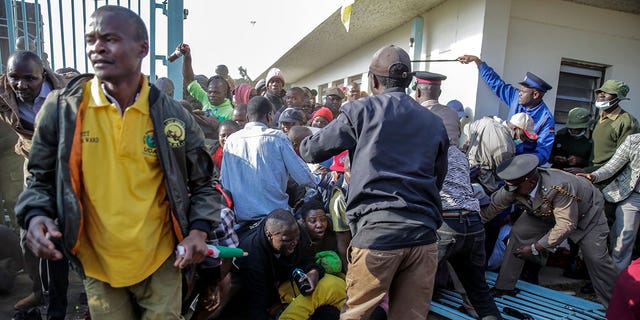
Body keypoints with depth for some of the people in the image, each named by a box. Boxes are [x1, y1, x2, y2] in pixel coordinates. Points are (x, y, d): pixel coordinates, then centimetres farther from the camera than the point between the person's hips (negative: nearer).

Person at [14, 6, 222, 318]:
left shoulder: (173, 115, -8)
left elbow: (202, 184, 0)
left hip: (161, 262, -1)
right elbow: (41, 179, 5)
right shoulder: (61, 108, -8)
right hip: (97, 266, 1)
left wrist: (199, 230, -13)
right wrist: (35, 217, -14)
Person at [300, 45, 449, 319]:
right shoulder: (435, 123, 13)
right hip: (424, 234, 4)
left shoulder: (361, 110, 1)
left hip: (376, 232, -4)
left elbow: (311, 151, 7)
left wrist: (305, 142, 29)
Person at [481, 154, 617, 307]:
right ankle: (504, 286, 1)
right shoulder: (512, 188, -30)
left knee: (596, 258, -8)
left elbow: (566, 225, -39)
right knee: (518, 233, -10)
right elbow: (491, 206, -18)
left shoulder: (559, 186, -44)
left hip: (586, 212, -4)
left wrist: (535, 248, -35)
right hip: (546, 213, 4)